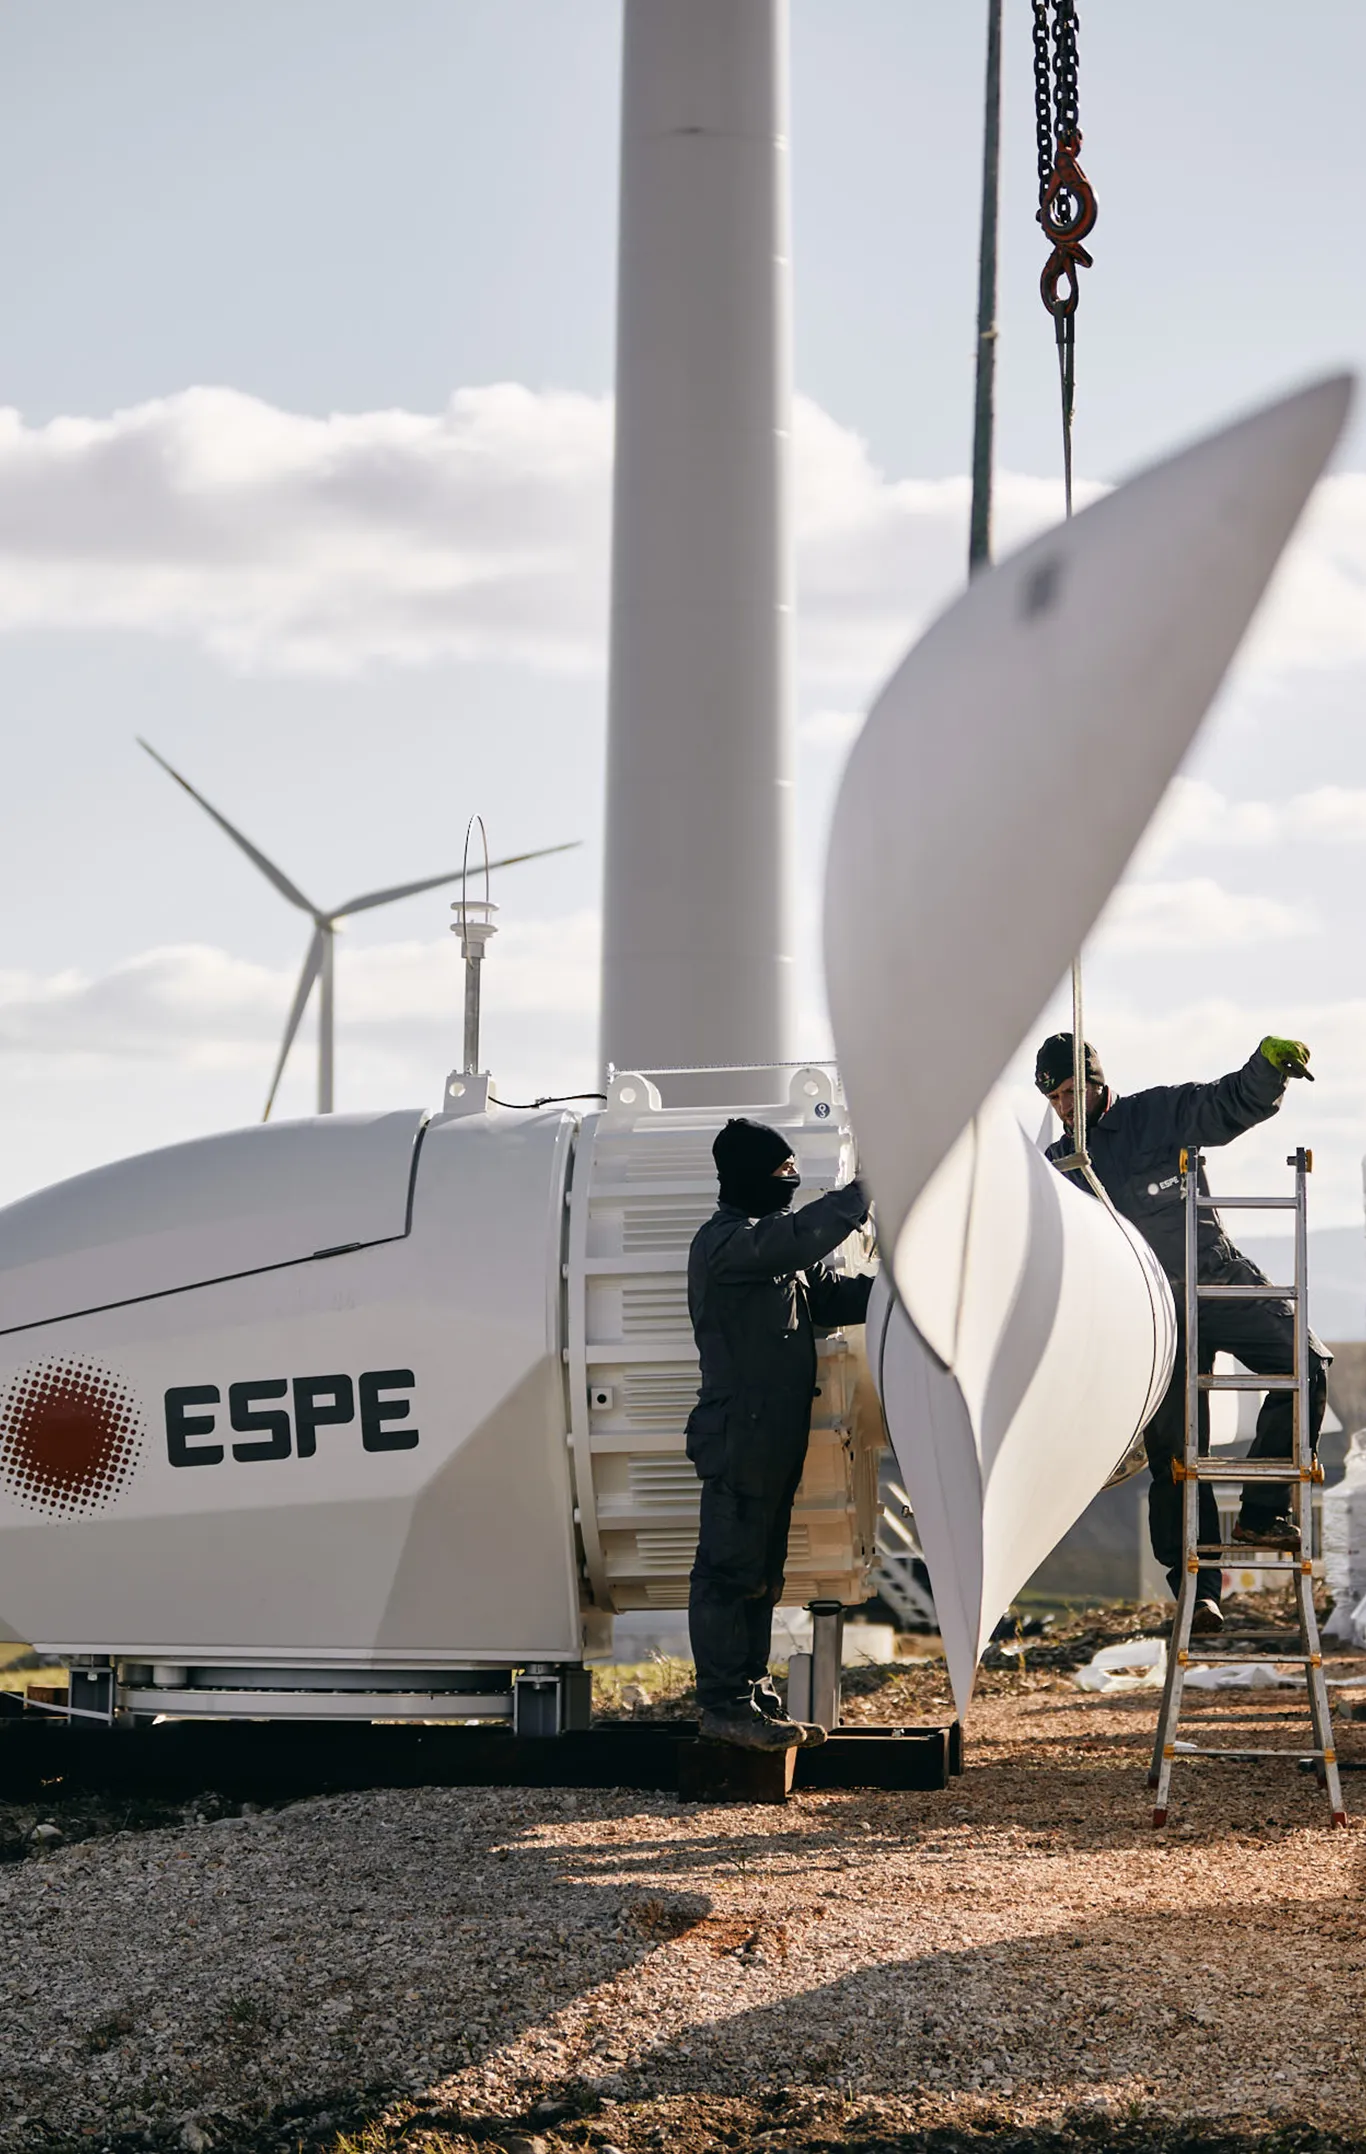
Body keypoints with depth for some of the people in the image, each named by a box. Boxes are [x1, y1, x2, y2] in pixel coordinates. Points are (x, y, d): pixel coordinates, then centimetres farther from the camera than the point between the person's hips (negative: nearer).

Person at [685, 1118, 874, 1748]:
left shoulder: (770, 1243, 21)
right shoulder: (726, 1241, -11)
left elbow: (832, 1295, 14)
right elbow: (799, 1237, -28)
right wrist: (865, 1192, -24)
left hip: (775, 1439, 10)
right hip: (738, 1435, -10)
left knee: (760, 1575, 13)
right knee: (730, 1571, -7)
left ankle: (753, 1696, 19)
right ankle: (725, 1703, -5)